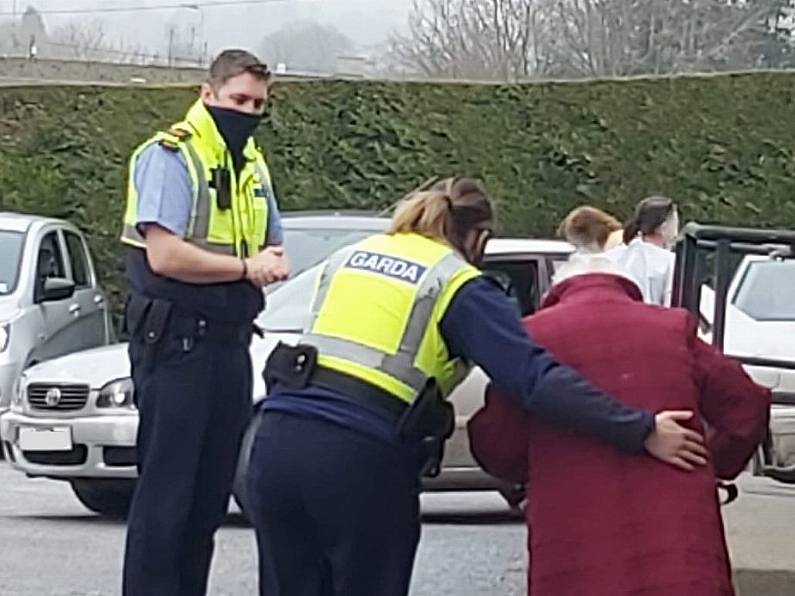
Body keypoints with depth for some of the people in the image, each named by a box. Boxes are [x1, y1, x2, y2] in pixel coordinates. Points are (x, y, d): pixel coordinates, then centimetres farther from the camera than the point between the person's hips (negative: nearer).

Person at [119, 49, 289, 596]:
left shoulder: (253, 166, 16)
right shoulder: (170, 156, -9)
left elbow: (273, 251, 21)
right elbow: (164, 254, -19)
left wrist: (274, 263, -3)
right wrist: (247, 268, -11)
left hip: (230, 343, 8)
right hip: (176, 341, -8)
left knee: (212, 490, 10)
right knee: (166, 490, -7)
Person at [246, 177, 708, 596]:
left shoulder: (346, 258, 22)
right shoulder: (461, 289, 3)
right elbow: (539, 380, -9)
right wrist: (643, 432, -11)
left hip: (277, 439, 5)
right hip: (362, 460, -5)